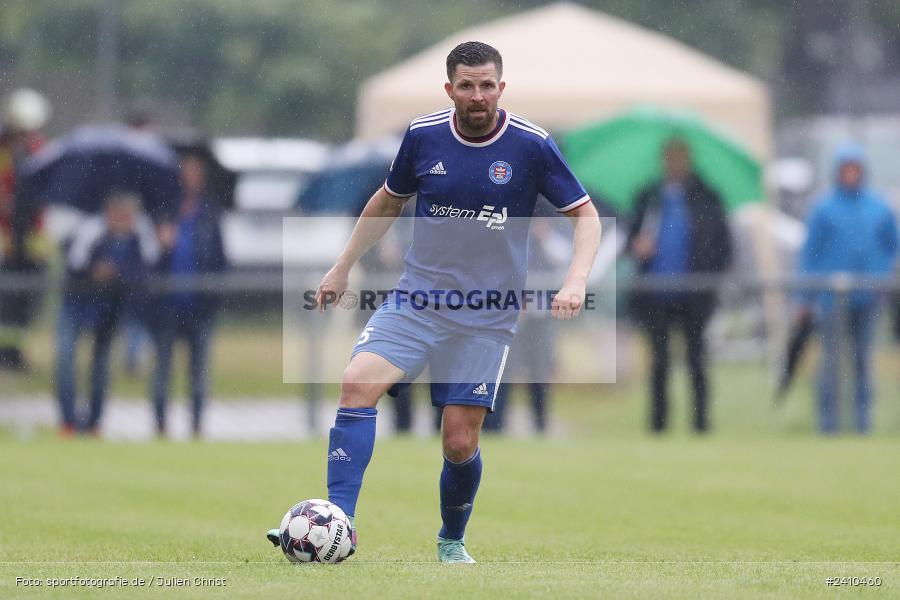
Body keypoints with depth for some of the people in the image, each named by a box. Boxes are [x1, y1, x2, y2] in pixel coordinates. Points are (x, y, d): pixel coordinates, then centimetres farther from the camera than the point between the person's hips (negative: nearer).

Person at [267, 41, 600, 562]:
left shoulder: (532, 145, -7)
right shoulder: (423, 136, 0)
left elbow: (585, 215, 0)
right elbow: (388, 202, 18)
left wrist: (576, 281, -16)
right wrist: (342, 268, 18)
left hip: (487, 318, -1)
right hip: (416, 300, 1)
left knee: (460, 440, -3)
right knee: (358, 383, -23)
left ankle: (453, 541, 24)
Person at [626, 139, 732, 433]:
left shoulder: (705, 198, 5)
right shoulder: (648, 198, 12)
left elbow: (724, 244, 5)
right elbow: (633, 235, 17)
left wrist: (714, 275, -8)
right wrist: (636, 246, -7)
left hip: (694, 295, -2)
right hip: (656, 295, 2)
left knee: (696, 358, -1)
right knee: (659, 359, 4)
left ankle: (701, 419, 4)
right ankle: (658, 420, 7)